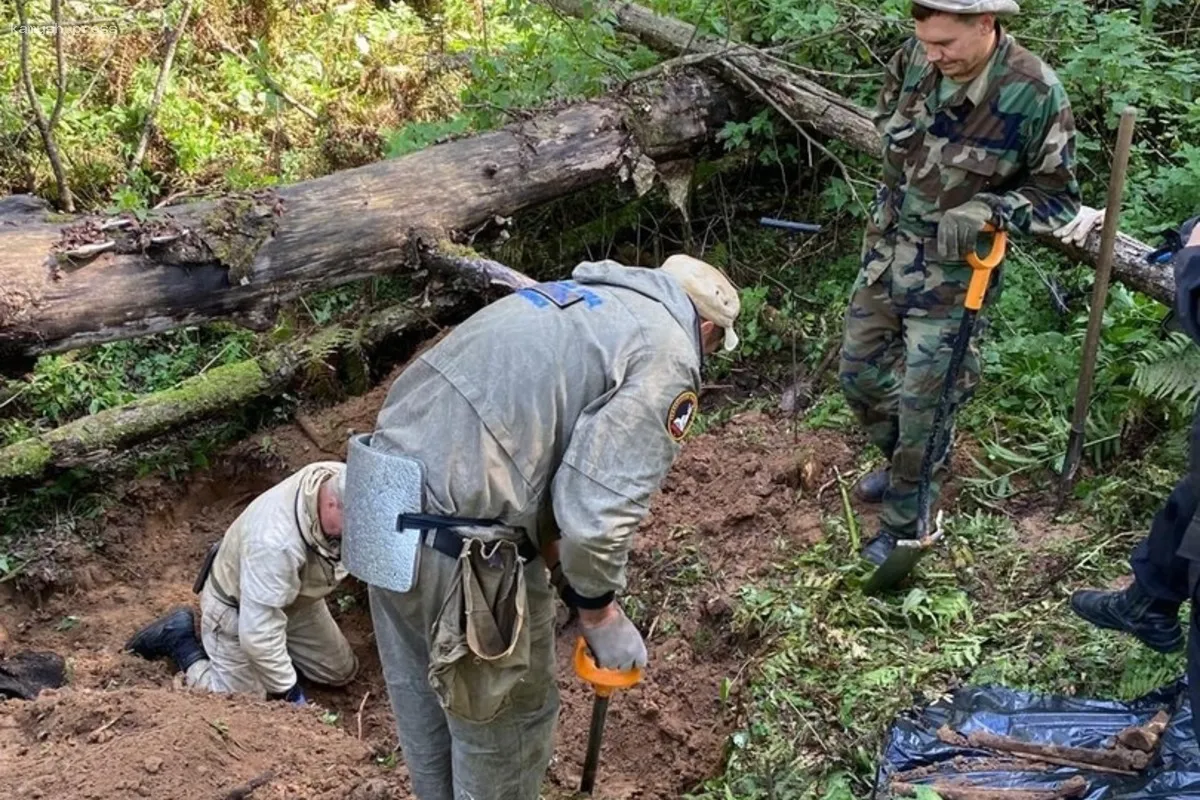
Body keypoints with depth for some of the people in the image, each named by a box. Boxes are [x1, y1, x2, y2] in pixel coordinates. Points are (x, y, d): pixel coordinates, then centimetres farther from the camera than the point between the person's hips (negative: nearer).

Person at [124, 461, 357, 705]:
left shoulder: (343, 484, -26)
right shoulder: (276, 541, -45)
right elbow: (259, 635, -36)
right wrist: (289, 693, -26)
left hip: (293, 596, 7)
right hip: (237, 608, -7)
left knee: (341, 672, 9)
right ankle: (180, 639, 14)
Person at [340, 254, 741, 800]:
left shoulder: (576, 301, 21)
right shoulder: (667, 353, -6)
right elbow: (596, 512, -15)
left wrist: (558, 563, 24)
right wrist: (600, 613, 1)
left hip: (385, 493, 9)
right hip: (459, 540, -9)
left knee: (421, 691, 28)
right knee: (504, 718, 15)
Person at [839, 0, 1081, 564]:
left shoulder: (1035, 94, -23)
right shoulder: (914, 57, -10)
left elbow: (1057, 197, -11)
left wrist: (988, 211, -26)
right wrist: (905, 184, 3)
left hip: (952, 273, -5)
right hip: (885, 249, 6)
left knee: (925, 405, 2)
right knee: (858, 373, 18)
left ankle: (904, 527, 21)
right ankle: (900, 461, 46)